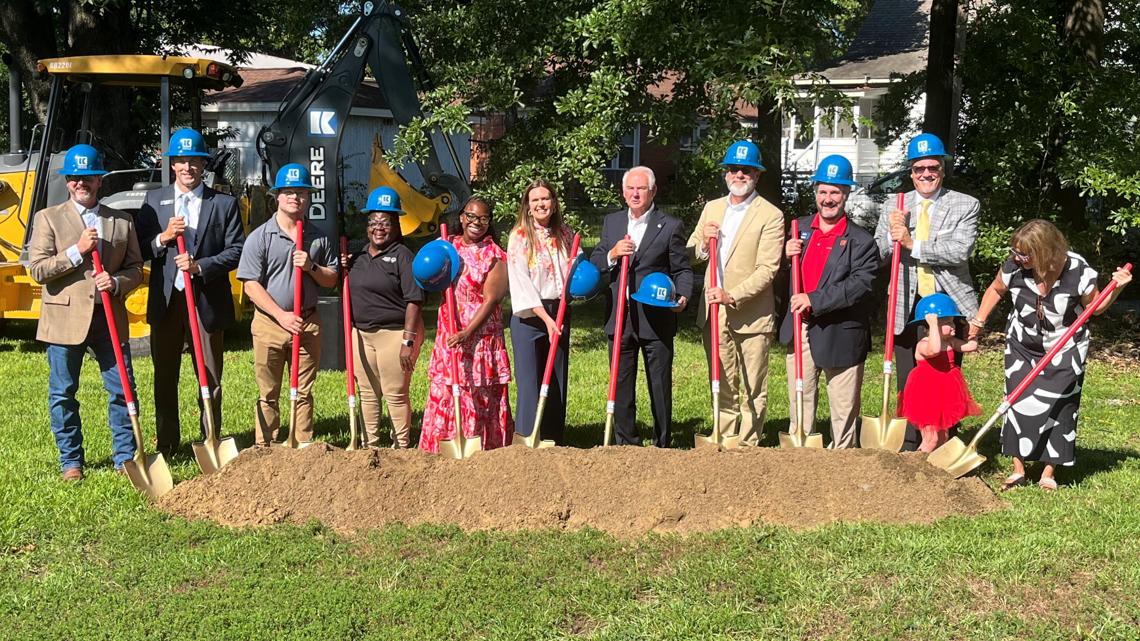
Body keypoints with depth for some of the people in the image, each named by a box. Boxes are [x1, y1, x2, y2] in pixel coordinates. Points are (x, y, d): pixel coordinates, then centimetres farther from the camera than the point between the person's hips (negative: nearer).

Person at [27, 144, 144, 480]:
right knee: (63, 393, 6)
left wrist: (117, 283, -11)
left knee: (122, 388, 3)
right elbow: (37, 269, -6)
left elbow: (136, 268, 9)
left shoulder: (122, 221, 10)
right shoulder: (48, 218, 2)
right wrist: (77, 250, -14)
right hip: (65, 318, -2)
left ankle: (126, 456, 16)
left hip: (110, 318, 2)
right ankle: (71, 461, 19)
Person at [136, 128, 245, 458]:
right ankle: (166, 445, 20)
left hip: (207, 301, -2)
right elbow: (139, 250, 4)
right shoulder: (154, 200, 8)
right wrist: (163, 238, -14)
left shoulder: (224, 204, 2)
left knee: (210, 377, 5)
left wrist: (200, 266, -16)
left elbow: (236, 251, -4)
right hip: (165, 301, 2)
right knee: (164, 377, 10)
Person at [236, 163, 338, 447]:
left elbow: (331, 279, 11)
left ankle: (304, 447, 17)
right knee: (268, 394, 5)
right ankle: (265, 448, 12)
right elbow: (250, 284, -8)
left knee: (304, 392, 9)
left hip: (308, 324, 3)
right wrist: (281, 315, -15)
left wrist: (311, 267, -10)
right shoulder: (260, 237, -4)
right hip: (269, 323, -3)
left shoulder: (318, 237, 7)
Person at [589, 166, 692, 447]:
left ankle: (662, 445, 15)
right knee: (621, 387, 11)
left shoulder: (670, 226, -3)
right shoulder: (611, 222, 10)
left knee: (660, 388, 5)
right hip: (619, 318, 4)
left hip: (656, 320, -4)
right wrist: (612, 254, -11)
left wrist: (682, 297, -21)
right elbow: (594, 262, 10)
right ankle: (625, 444, 22)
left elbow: (682, 270, -2)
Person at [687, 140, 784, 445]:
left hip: (752, 314, -5)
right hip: (714, 314, 5)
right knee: (722, 387, 13)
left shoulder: (770, 215, -6)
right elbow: (691, 255, 17)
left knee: (753, 390, 3)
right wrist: (703, 241, -5)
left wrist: (732, 296, -22)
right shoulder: (711, 208, 12)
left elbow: (767, 269, -13)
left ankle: (748, 446, 11)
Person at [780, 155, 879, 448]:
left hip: (840, 335, -4)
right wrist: (786, 255, -6)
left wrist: (814, 300, -23)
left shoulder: (861, 241, -6)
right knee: (800, 404, 12)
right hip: (800, 332, 4)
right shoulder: (799, 228, 10)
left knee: (844, 410, 5)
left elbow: (860, 285, -18)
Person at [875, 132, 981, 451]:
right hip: (906, 309, 3)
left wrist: (913, 245, -20)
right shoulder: (894, 208, 8)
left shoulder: (966, 205, -1)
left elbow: (961, 250, -17)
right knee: (908, 386, 8)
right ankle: (909, 450, 18)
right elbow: (875, 255, 3)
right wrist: (892, 236, -16)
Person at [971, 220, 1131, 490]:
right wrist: (979, 321, 1)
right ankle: (1018, 469, 8)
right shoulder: (1013, 267, -18)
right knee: (1018, 403, -3)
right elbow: (995, 290, 6)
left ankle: (1049, 472, 10)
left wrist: (1116, 288, -20)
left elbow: (1094, 307, -4)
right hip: (1022, 346, 2)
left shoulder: (1078, 271, -22)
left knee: (1058, 406, -2)